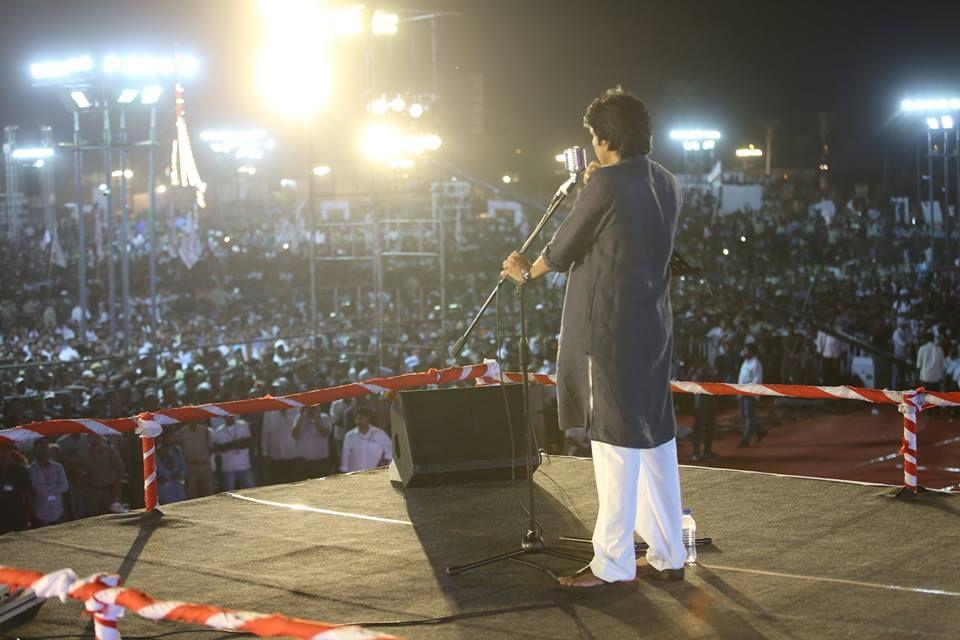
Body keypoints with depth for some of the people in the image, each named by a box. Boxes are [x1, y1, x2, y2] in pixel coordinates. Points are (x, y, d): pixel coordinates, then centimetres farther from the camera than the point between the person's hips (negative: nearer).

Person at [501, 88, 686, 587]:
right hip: (653, 327, 8)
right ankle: (667, 555, 19)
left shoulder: (607, 183, -14)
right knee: (655, 438, 12)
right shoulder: (666, 184, 9)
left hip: (609, 331, -8)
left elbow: (564, 246, -4)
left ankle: (613, 564, 0)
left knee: (616, 442, -5)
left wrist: (526, 273, 14)